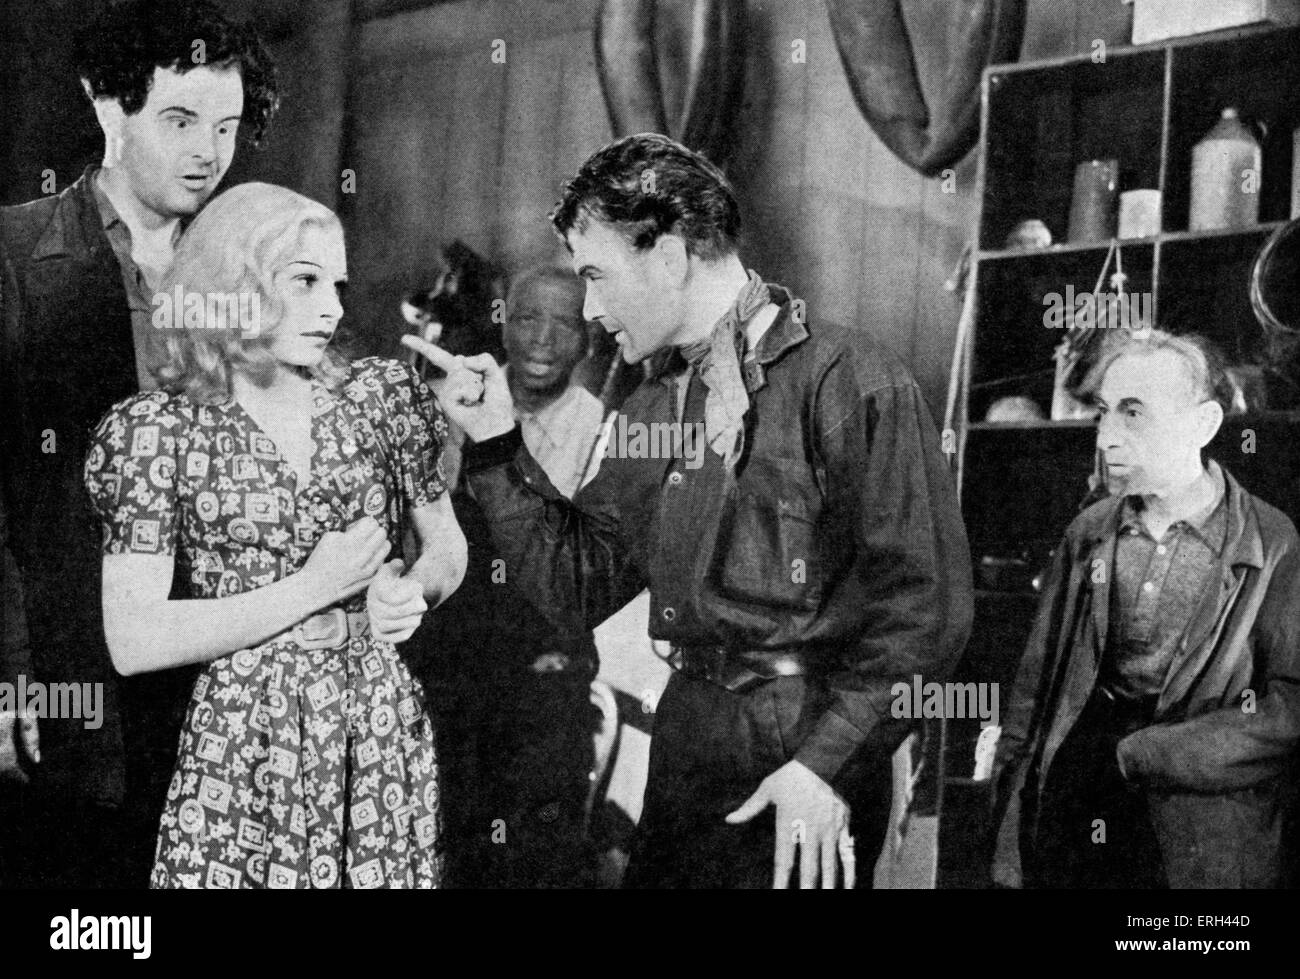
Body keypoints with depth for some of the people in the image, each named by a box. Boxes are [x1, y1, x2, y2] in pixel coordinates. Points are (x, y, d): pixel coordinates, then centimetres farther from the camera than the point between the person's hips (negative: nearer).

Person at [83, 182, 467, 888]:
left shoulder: (378, 395, 4)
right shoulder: (158, 430, -7)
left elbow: (447, 544, 18)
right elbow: (133, 643, -14)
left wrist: (412, 589, -5)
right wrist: (312, 589, -15)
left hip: (385, 734, 3)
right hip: (244, 751, -3)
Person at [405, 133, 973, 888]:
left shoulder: (847, 380, -12)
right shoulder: (656, 406, 11)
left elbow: (923, 600, -17)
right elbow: (580, 584, 10)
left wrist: (828, 762, -20)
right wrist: (497, 444, 3)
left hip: (814, 744, -6)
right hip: (688, 732, 7)